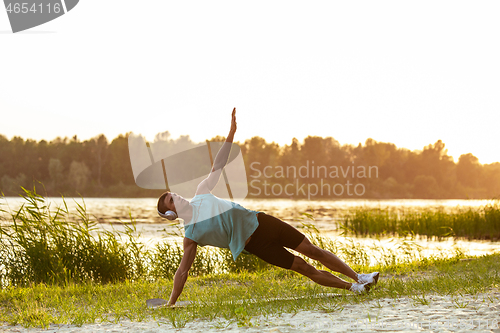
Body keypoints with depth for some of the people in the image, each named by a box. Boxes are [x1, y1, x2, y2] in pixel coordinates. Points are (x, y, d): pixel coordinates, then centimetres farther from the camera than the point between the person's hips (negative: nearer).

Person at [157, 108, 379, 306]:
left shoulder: (201, 192, 3)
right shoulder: (190, 235, -8)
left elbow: (218, 166, 8)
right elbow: (182, 272, -5)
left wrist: (231, 133, 3)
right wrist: (169, 305, -8)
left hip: (260, 222, 4)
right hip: (254, 244, -4)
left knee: (313, 251, 1)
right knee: (304, 268, -6)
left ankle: (358, 278, 11)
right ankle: (350, 287, 6)